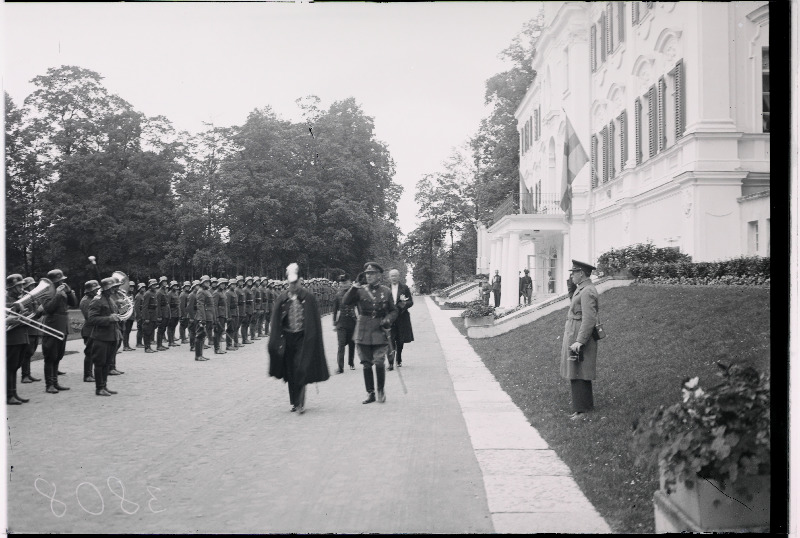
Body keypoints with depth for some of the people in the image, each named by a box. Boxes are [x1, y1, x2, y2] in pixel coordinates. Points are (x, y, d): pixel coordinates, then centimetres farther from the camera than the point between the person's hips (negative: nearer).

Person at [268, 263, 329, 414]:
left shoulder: (308, 297, -4)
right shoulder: (282, 298, 3)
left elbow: (314, 320, -3)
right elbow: (275, 321, 5)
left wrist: (313, 340, -6)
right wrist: (274, 342, -1)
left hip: (302, 338, -3)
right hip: (287, 338, 3)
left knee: (301, 370, -11)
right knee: (290, 372, 9)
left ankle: (300, 402, -4)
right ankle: (295, 401, 22)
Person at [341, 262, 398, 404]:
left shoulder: (386, 291, 4)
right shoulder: (360, 290, 1)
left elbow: (393, 311, 12)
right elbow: (345, 302, -13)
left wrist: (387, 320, -8)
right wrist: (355, 285, -17)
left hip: (380, 332, -1)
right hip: (363, 333, 1)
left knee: (379, 363, -10)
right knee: (366, 364, 6)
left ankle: (381, 390, 11)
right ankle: (370, 393, 19)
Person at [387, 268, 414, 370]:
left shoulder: (404, 288, 3)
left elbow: (411, 302, 4)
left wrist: (404, 304, -16)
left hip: (402, 317, 1)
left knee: (400, 341, 9)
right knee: (390, 340, -11)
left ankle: (399, 360, 27)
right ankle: (390, 362, -13)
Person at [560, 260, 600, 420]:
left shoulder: (587, 291, -18)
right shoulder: (581, 289, 15)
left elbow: (589, 319, -24)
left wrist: (579, 341, -26)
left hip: (579, 336, -10)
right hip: (574, 336, 10)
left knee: (578, 375, -6)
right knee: (578, 374, 16)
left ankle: (581, 410, -2)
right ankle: (587, 405, 25)